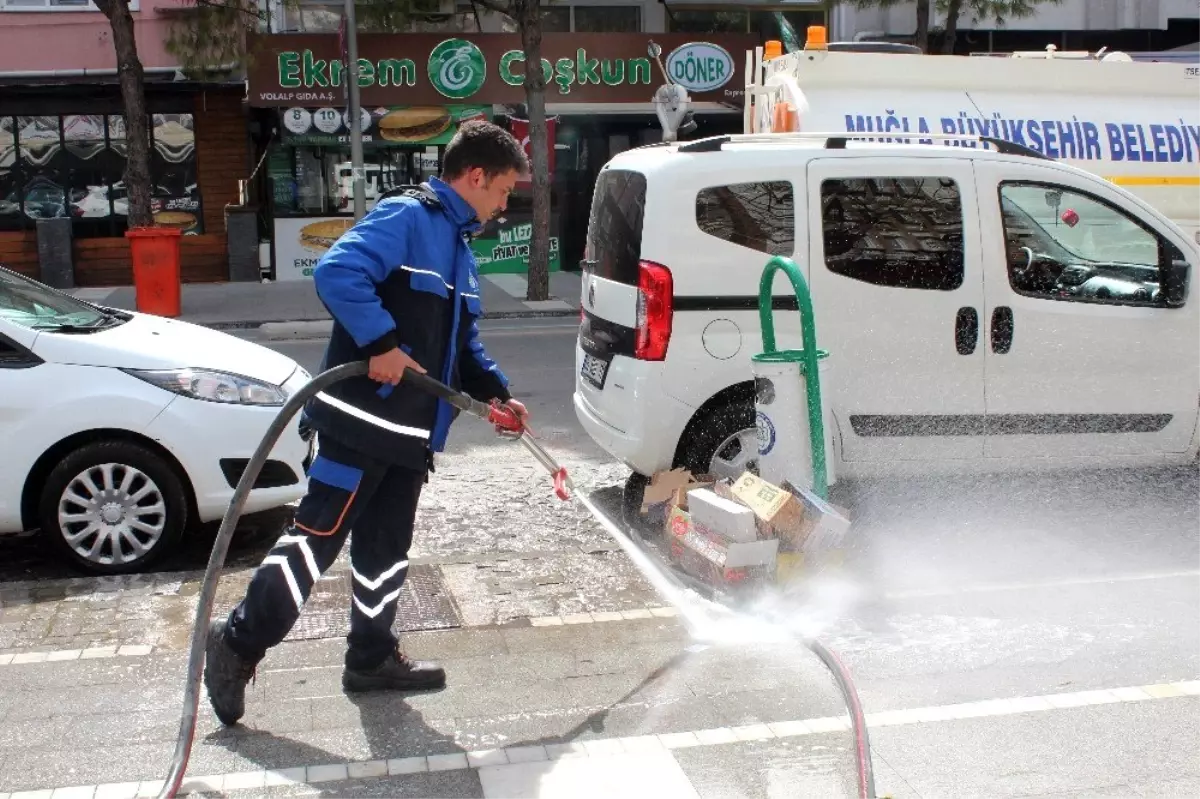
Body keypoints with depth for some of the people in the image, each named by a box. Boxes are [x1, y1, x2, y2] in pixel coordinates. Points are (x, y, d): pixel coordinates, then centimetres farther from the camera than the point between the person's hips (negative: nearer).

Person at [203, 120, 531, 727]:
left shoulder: (458, 244, 19)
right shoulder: (406, 216, -11)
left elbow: (462, 341, 24)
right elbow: (337, 272, -26)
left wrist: (493, 392, 12)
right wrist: (381, 343, -29)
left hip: (410, 428, 10)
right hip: (363, 418, -9)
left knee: (387, 546, 15)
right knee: (319, 533, -5)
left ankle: (371, 657, 26)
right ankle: (240, 643, 7)